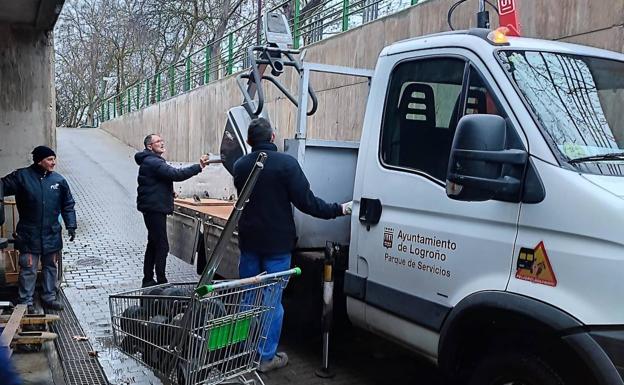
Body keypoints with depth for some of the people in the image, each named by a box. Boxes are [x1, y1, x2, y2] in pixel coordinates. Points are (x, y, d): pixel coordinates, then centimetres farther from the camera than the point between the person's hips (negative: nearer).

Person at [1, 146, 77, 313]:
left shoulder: (59, 180, 1)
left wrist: (71, 225, 0)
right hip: (29, 235, -3)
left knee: (50, 267, 14)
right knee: (28, 269, 2)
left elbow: (68, 205, 6)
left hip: (52, 235, 3)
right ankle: (26, 301, 16)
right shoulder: (22, 176, -7)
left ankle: (49, 297, 28)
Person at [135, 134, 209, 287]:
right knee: (162, 246, -8)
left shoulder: (150, 161, 18)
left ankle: (148, 281, 23)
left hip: (153, 209, 11)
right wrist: (198, 167, -28)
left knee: (153, 244, 16)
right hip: (155, 209, -11)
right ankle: (161, 281, -4)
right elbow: (176, 174, -27)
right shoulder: (152, 162, -17)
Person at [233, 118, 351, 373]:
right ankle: (267, 357, 11)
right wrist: (338, 210, -6)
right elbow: (305, 201, -16)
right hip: (276, 243, -5)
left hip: (249, 241, 5)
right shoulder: (286, 163, -14)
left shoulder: (240, 166, 4)